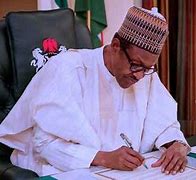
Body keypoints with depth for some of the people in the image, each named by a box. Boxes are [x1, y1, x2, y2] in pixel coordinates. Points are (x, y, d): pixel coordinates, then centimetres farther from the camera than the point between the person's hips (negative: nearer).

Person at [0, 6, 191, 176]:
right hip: (64, 170, -4)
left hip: (124, 171, 5)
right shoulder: (66, 69, -17)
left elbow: (165, 124, 7)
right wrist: (104, 158, -32)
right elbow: (45, 142, -21)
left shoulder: (145, 74, 0)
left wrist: (178, 146, -15)